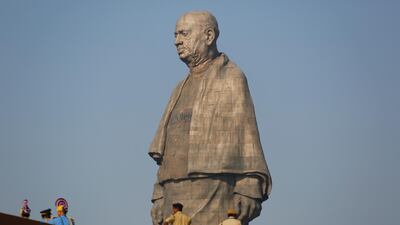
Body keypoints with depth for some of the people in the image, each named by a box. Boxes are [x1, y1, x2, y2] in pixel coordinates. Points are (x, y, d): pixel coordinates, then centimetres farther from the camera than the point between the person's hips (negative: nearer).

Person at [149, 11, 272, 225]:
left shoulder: (231, 78, 3)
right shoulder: (182, 88, 25)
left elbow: (245, 133, -7)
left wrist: (248, 191, -16)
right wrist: (159, 195, 14)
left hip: (214, 189, -7)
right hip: (176, 195, 7)